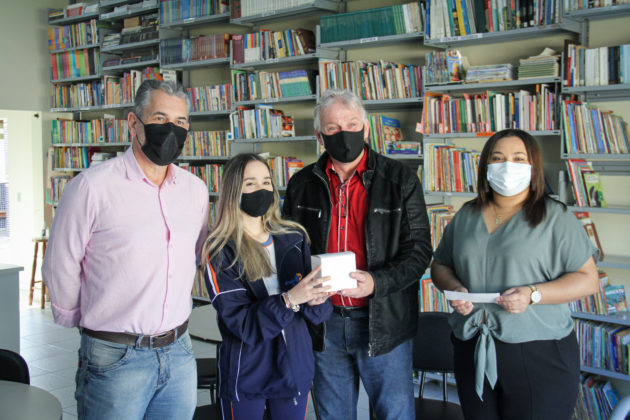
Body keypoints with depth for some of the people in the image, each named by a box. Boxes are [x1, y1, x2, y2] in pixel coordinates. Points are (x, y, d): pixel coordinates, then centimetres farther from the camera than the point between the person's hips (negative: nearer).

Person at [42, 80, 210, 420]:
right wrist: (83, 322, 7)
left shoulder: (195, 189, 4)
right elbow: (60, 269, -5)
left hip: (179, 351, 5)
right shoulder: (91, 186, -12)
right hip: (115, 357, -5)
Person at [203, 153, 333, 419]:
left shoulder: (294, 238, 2)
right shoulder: (220, 252, -10)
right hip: (245, 375, -3)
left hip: (295, 368, 3)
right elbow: (242, 324, -18)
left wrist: (313, 301, -20)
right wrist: (289, 300, -30)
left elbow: (320, 313, 2)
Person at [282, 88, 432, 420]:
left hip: (383, 322, -2)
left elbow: (419, 249, -5)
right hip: (323, 325, 3)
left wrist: (376, 282, -22)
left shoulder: (400, 179, -3)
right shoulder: (301, 185, 5)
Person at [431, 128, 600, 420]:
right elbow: (440, 265, 18)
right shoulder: (466, 217, 11)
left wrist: (533, 294, -18)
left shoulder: (555, 217, -2)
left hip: (539, 355, -4)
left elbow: (588, 279, -4)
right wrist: (454, 289, -5)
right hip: (473, 351, 4)